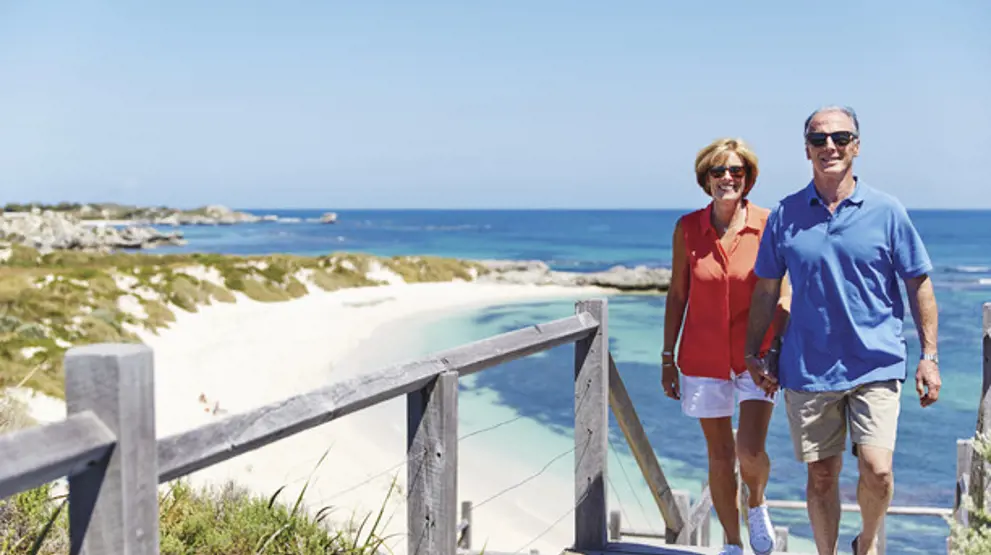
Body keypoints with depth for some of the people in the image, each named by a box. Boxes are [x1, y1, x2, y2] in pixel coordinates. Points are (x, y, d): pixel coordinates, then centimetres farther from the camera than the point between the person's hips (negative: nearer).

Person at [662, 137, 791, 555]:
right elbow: (677, 295, 5)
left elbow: (782, 296, -2)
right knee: (720, 455, 9)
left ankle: (757, 504, 22)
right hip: (704, 358, 2)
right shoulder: (687, 229, -2)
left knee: (750, 452, -13)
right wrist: (667, 358, 5)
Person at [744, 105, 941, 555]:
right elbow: (766, 289, 10)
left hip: (875, 365, -1)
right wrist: (753, 354, 8)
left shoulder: (886, 211, 0)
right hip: (807, 367, 2)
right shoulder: (785, 214, 3)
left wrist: (929, 356, -1)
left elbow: (919, 284, 4)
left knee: (876, 471, -11)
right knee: (821, 475, 9)